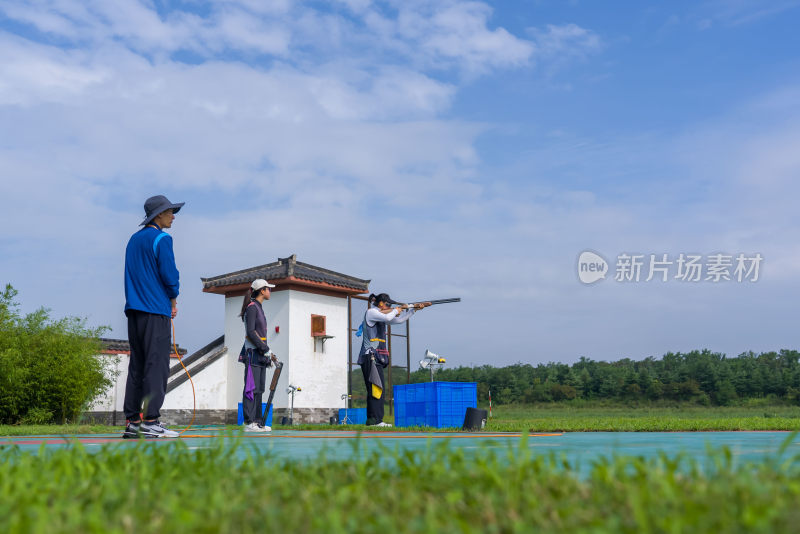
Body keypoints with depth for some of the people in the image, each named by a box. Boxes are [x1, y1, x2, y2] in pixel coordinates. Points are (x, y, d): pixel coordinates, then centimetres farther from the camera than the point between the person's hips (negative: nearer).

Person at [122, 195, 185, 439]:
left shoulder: (134, 239, 20)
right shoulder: (161, 239, -6)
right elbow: (169, 274, -13)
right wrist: (173, 299, 5)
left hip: (134, 309, 8)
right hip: (155, 311, -8)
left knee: (137, 364, 8)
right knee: (156, 364, -8)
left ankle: (132, 421, 8)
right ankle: (151, 421, -11)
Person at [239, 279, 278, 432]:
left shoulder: (258, 308, 19)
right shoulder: (252, 307, -9)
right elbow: (250, 332, -18)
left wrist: (268, 353, 17)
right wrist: (266, 350, -18)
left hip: (260, 354, 10)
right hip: (252, 353, -10)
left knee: (259, 389, 9)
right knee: (252, 388, -10)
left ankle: (257, 422, 11)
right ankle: (249, 423, -10)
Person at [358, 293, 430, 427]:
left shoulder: (381, 315, 20)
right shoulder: (371, 312, -6)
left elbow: (399, 320, 25)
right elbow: (388, 317, -22)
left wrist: (414, 309, 19)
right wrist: (397, 309, -2)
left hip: (376, 358, 10)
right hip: (370, 356, -10)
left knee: (377, 388, 7)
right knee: (376, 388, -13)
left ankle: (372, 420, 9)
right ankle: (375, 420, -15)